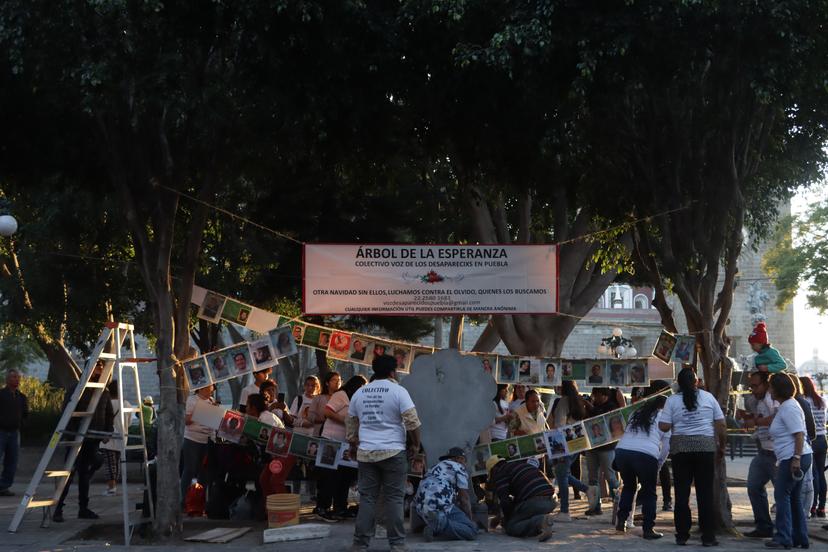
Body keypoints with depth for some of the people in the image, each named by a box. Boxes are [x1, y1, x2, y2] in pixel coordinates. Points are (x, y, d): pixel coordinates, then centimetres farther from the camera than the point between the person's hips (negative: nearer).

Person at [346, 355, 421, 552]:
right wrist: (416, 444, 2)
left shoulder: (359, 393, 10)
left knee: (367, 497, 7)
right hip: (392, 452, -4)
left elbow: (350, 423, 18)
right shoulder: (398, 391, -5)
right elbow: (412, 421, -10)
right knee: (394, 498, 1)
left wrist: (353, 446, 30)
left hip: (366, 453, 4)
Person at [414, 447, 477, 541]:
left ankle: (435, 527, 4)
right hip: (438, 506, -8)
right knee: (472, 531, -9)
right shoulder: (459, 468, 9)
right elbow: (464, 499, 4)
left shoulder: (437, 466, 33)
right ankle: (442, 525, -24)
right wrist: (470, 520, 17)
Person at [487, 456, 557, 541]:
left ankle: (540, 522, -19)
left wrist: (507, 519, 11)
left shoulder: (498, 472, 7)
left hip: (534, 501, -9)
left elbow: (504, 499, -4)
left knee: (510, 527, 3)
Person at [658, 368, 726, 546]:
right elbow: (721, 425, 4)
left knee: (682, 493, 5)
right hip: (706, 447, 0)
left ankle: (682, 535, 8)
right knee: (705, 493, 2)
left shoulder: (672, 400, 2)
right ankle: (708, 537, 2)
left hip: (680, 448, 0)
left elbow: (663, 427, -3)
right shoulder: (708, 397, 4)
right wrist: (722, 446, 15)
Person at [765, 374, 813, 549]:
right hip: (791, 458, 11)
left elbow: (799, 435, -21)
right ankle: (800, 538, 16)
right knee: (794, 498, 13)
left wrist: (796, 459, -26)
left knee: (782, 495, -8)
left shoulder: (789, 408, -15)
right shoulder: (785, 406, 18)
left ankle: (783, 538, -8)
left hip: (792, 459, -11)